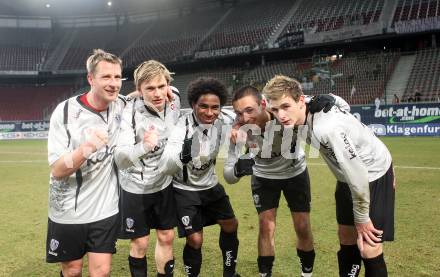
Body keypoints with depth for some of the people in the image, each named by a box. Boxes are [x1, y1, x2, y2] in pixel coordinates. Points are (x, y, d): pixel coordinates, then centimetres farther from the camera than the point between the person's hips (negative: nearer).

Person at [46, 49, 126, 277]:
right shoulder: (65, 112, -15)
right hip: (67, 212, -2)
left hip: (106, 209, 2)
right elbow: (57, 171, -18)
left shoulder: (122, 106, -4)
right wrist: (86, 148, -38)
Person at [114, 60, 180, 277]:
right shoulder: (130, 113, -26)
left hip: (164, 183, 5)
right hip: (136, 188, -4)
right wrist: (142, 147, -55)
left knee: (166, 237, 15)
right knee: (140, 243, 8)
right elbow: (120, 159, -36)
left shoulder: (174, 99, -11)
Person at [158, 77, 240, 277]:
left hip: (210, 185, 6)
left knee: (230, 225, 14)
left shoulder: (222, 121, -17)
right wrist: (183, 156, -60)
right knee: (195, 240, -9)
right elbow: (165, 167, -40)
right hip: (185, 189, -5)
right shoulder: (183, 127, -31)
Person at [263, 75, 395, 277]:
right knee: (346, 237, 15)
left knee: (368, 250, -10)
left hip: (373, 174, -8)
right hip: (350, 175, 8)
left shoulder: (326, 128, -37)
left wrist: (361, 218, -16)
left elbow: (357, 174, -29)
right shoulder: (302, 118, -10)